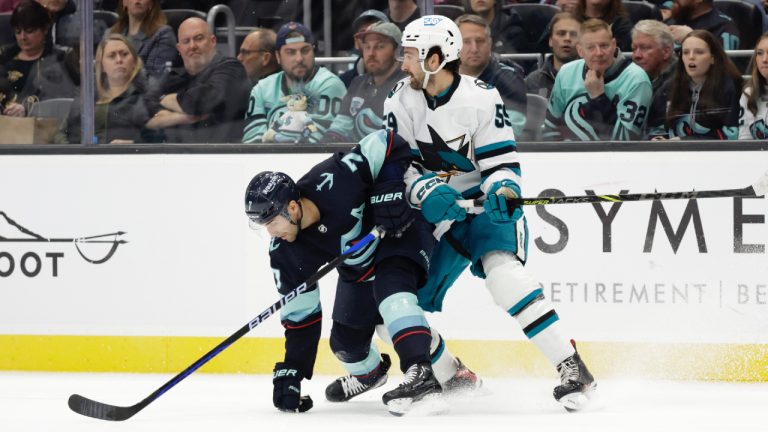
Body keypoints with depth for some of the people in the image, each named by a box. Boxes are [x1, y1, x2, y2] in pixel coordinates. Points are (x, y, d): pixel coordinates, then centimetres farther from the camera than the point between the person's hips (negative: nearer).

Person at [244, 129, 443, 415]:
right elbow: (299, 314, -12)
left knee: (390, 288, -35)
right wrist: (290, 371, -17)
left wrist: (389, 191, -36)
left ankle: (420, 373, -45)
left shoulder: (332, 183, -37)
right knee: (346, 341, 9)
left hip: (402, 233, -6)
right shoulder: (285, 252, -21)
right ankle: (369, 372, 45)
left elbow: (389, 145, -28)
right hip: (358, 268, 6)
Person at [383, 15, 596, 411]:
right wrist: (426, 192, -25)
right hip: (437, 216, 6)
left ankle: (571, 368, -32)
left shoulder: (481, 98, -16)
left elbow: (501, 163, -13)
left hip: (487, 205, -6)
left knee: (502, 272, -31)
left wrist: (502, 192, -34)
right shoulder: (401, 102, -3)